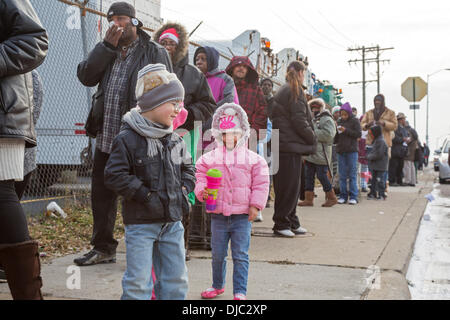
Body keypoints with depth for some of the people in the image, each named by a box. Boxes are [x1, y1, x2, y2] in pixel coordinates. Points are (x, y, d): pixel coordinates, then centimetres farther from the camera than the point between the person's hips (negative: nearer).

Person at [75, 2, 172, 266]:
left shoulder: (155, 53, -1)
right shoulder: (106, 51, 16)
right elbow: (86, 76, 1)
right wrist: (108, 46, -7)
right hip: (106, 137, 6)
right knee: (102, 193, 13)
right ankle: (103, 248, 27)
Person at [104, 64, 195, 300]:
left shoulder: (175, 140, 9)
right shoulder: (128, 139, -11)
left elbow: (187, 168, 21)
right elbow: (115, 175, -15)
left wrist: (183, 189, 4)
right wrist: (144, 194, -19)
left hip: (172, 222, 6)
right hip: (140, 221, -6)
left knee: (176, 278, 13)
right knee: (139, 281, -4)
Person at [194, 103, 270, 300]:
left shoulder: (254, 159, 1)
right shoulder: (209, 158, 4)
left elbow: (260, 184, 2)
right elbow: (200, 178, 7)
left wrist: (255, 205, -5)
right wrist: (203, 191, -14)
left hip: (242, 216, -2)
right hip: (218, 215, 2)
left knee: (240, 255, 0)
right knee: (217, 254, 12)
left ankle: (240, 291, 9)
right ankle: (217, 285, 32)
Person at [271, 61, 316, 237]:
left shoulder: (282, 90, 20)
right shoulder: (295, 91, -9)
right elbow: (299, 120, -17)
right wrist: (313, 139, -4)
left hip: (283, 144, 10)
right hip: (291, 145, -10)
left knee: (291, 185, 14)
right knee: (289, 185, -4)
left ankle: (291, 222, 20)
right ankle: (281, 224, 0)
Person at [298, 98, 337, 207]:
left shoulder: (327, 120, -6)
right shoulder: (312, 119, 19)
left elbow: (328, 135, -21)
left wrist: (313, 132, -17)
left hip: (320, 155, -8)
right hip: (310, 154, 8)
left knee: (322, 176, -5)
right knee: (309, 177, 7)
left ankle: (332, 198, 9)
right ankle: (308, 199, 11)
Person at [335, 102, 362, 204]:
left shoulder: (355, 121, 1)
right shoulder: (339, 122, 12)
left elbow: (358, 134, -8)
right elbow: (336, 138, 13)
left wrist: (346, 130, -14)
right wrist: (337, 132, -8)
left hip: (352, 151, -4)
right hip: (341, 150, 4)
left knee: (352, 175, -2)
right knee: (342, 175, 6)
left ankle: (353, 196, 1)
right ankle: (343, 196, 11)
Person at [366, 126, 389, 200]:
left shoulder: (381, 141, -17)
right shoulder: (375, 141, 15)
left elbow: (378, 155, -21)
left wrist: (369, 156, -12)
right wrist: (369, 154, 4)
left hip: (380, 166, -10)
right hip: (374, 166, 10)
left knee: (380, 180, -5)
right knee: (374, 179, 15)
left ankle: (381, 195, 0)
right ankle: (373, 193, 22)